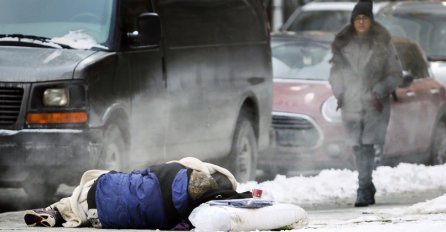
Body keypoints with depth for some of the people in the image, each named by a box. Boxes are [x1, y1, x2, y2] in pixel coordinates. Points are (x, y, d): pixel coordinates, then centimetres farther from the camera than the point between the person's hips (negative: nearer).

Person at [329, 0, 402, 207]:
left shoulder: (382, 43, 0)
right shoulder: (342, 44, 7)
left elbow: (395, 73, 3)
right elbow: (335, 71, 18)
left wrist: (380, 92, -9)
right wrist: (338, 92, 3)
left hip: (374, 105, -3)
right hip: (351, 104, 3)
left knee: (367, 146, -12)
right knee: (358, 147, 7)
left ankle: (364, 189, -13)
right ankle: (368, 190, 19)